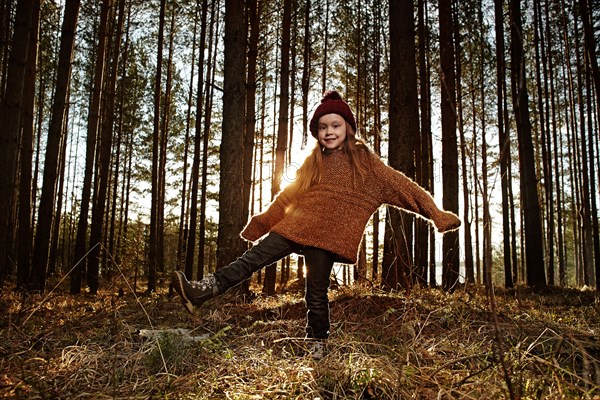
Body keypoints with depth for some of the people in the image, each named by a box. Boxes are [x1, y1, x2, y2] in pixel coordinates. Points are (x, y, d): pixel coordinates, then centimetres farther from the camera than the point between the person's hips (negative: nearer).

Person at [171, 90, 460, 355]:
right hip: (297, 226, 4)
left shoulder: (364, 160, 6)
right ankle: (201, 292, -12)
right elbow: (288, 196, 22)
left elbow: (401, 185, 5)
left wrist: (435, 213, 1)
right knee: (254, 258, -8)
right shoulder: (313, 163, 16)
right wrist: (261, 223, 23)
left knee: (316, 294, -3)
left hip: (328, 235, -3)